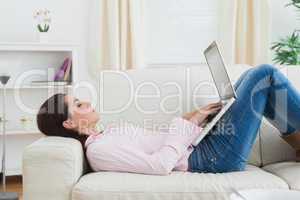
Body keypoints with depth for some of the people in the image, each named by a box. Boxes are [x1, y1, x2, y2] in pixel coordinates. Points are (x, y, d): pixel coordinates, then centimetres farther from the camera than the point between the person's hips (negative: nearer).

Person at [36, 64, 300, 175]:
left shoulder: (101, 138, 13)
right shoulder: (98, 149, -18)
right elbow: (159, 165, -28)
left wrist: (193, 118, 6)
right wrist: (188, 122, -18)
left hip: (200, 144, 10)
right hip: (213, 155, -9)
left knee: (253, 76, 14)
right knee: (266, 75, -6)